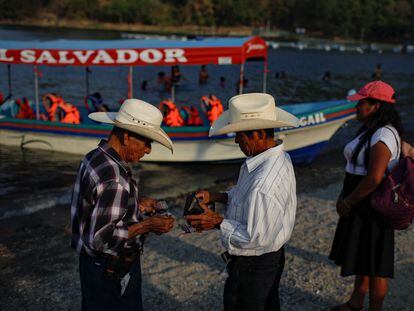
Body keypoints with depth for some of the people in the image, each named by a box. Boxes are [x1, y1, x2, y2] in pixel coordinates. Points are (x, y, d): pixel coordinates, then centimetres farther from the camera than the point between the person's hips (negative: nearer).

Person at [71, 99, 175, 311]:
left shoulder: (96, 157, 0)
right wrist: (147, 225, -20)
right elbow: (101, 238, -28)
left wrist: (136, 204, 6)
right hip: (112, 272, -9)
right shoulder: (114, 180, -29)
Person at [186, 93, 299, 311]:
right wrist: (217, 197, 1)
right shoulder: (278, 157, -4)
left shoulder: (264, 182, -35)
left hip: (252, 267, -9)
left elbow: (256, 238, -28)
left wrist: (217, 222, -20)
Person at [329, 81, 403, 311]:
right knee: (361, 257, 23)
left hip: (372, 208, -10)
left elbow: (374, 179, -28)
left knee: (374, 265, 5)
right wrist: (344, 196, 11)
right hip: (360, 206, 10)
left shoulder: (384, 135, -22)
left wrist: (348, 202, -17)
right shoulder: (369, 130, 10)